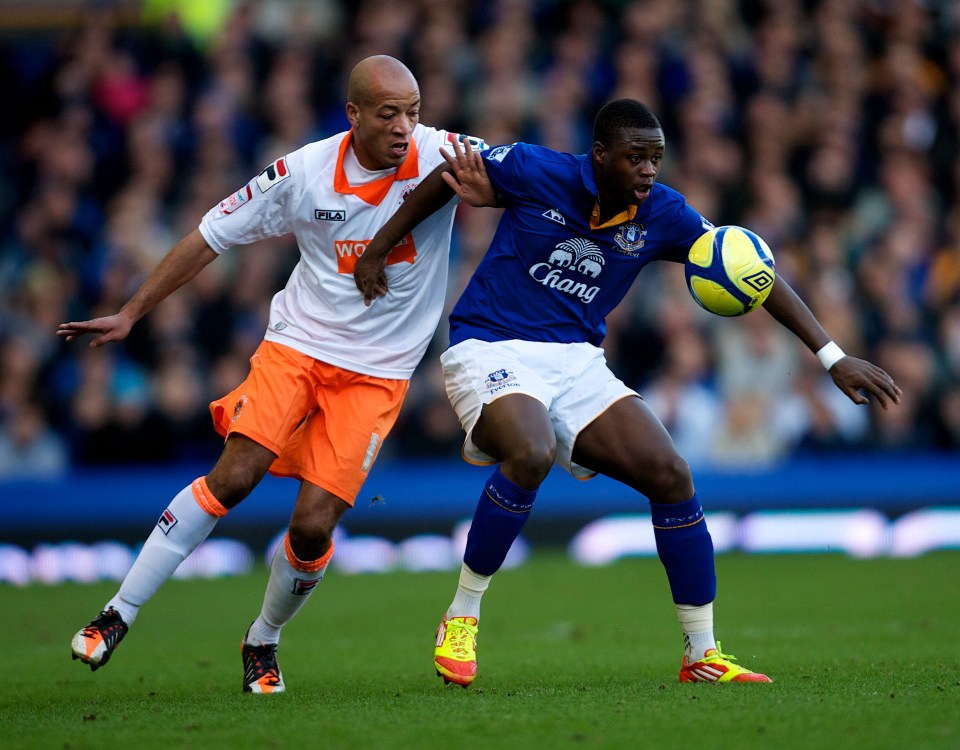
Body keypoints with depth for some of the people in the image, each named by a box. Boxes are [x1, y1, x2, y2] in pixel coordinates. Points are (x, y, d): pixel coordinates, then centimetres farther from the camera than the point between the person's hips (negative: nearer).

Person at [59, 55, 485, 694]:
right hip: (297, 345, 0)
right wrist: (130, 316, 5)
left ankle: (264, 641, 20)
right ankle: (119, 614, -6)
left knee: (314, 526, -9)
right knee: (233, 478, -17)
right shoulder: (304, 172, -8)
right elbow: (212, 235, 2)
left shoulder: (437, 155, -11)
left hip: (377, 373, 0)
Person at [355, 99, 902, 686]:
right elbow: (450, 174, 3)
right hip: (491, 348, -5)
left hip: (577, 362, 5)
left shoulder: (661, 214, -4)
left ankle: (703, 654, 3)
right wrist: (378, 251, 4)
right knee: (531, 455, -35)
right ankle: (460, 620, -17)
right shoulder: (537, 171, -13)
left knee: (671, 476, -10)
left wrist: (832, 357, -6)